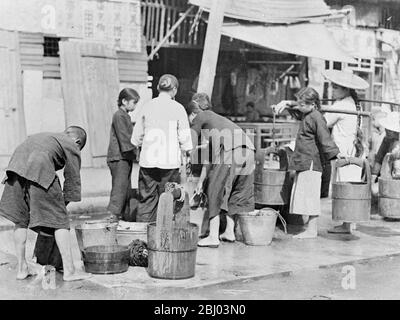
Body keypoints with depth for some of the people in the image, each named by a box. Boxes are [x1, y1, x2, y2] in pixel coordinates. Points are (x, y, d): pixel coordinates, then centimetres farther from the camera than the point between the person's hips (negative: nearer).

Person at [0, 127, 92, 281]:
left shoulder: (43, 136, 38)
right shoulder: (72, 147, 19)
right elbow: (73, 180, 16)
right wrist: (63, 206, 26)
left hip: (16, 166, 6)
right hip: (39, 170, -6)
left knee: (21, 220, 16)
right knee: (59, 221, 1)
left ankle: (21, 268, 20)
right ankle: (69, 270, 1)